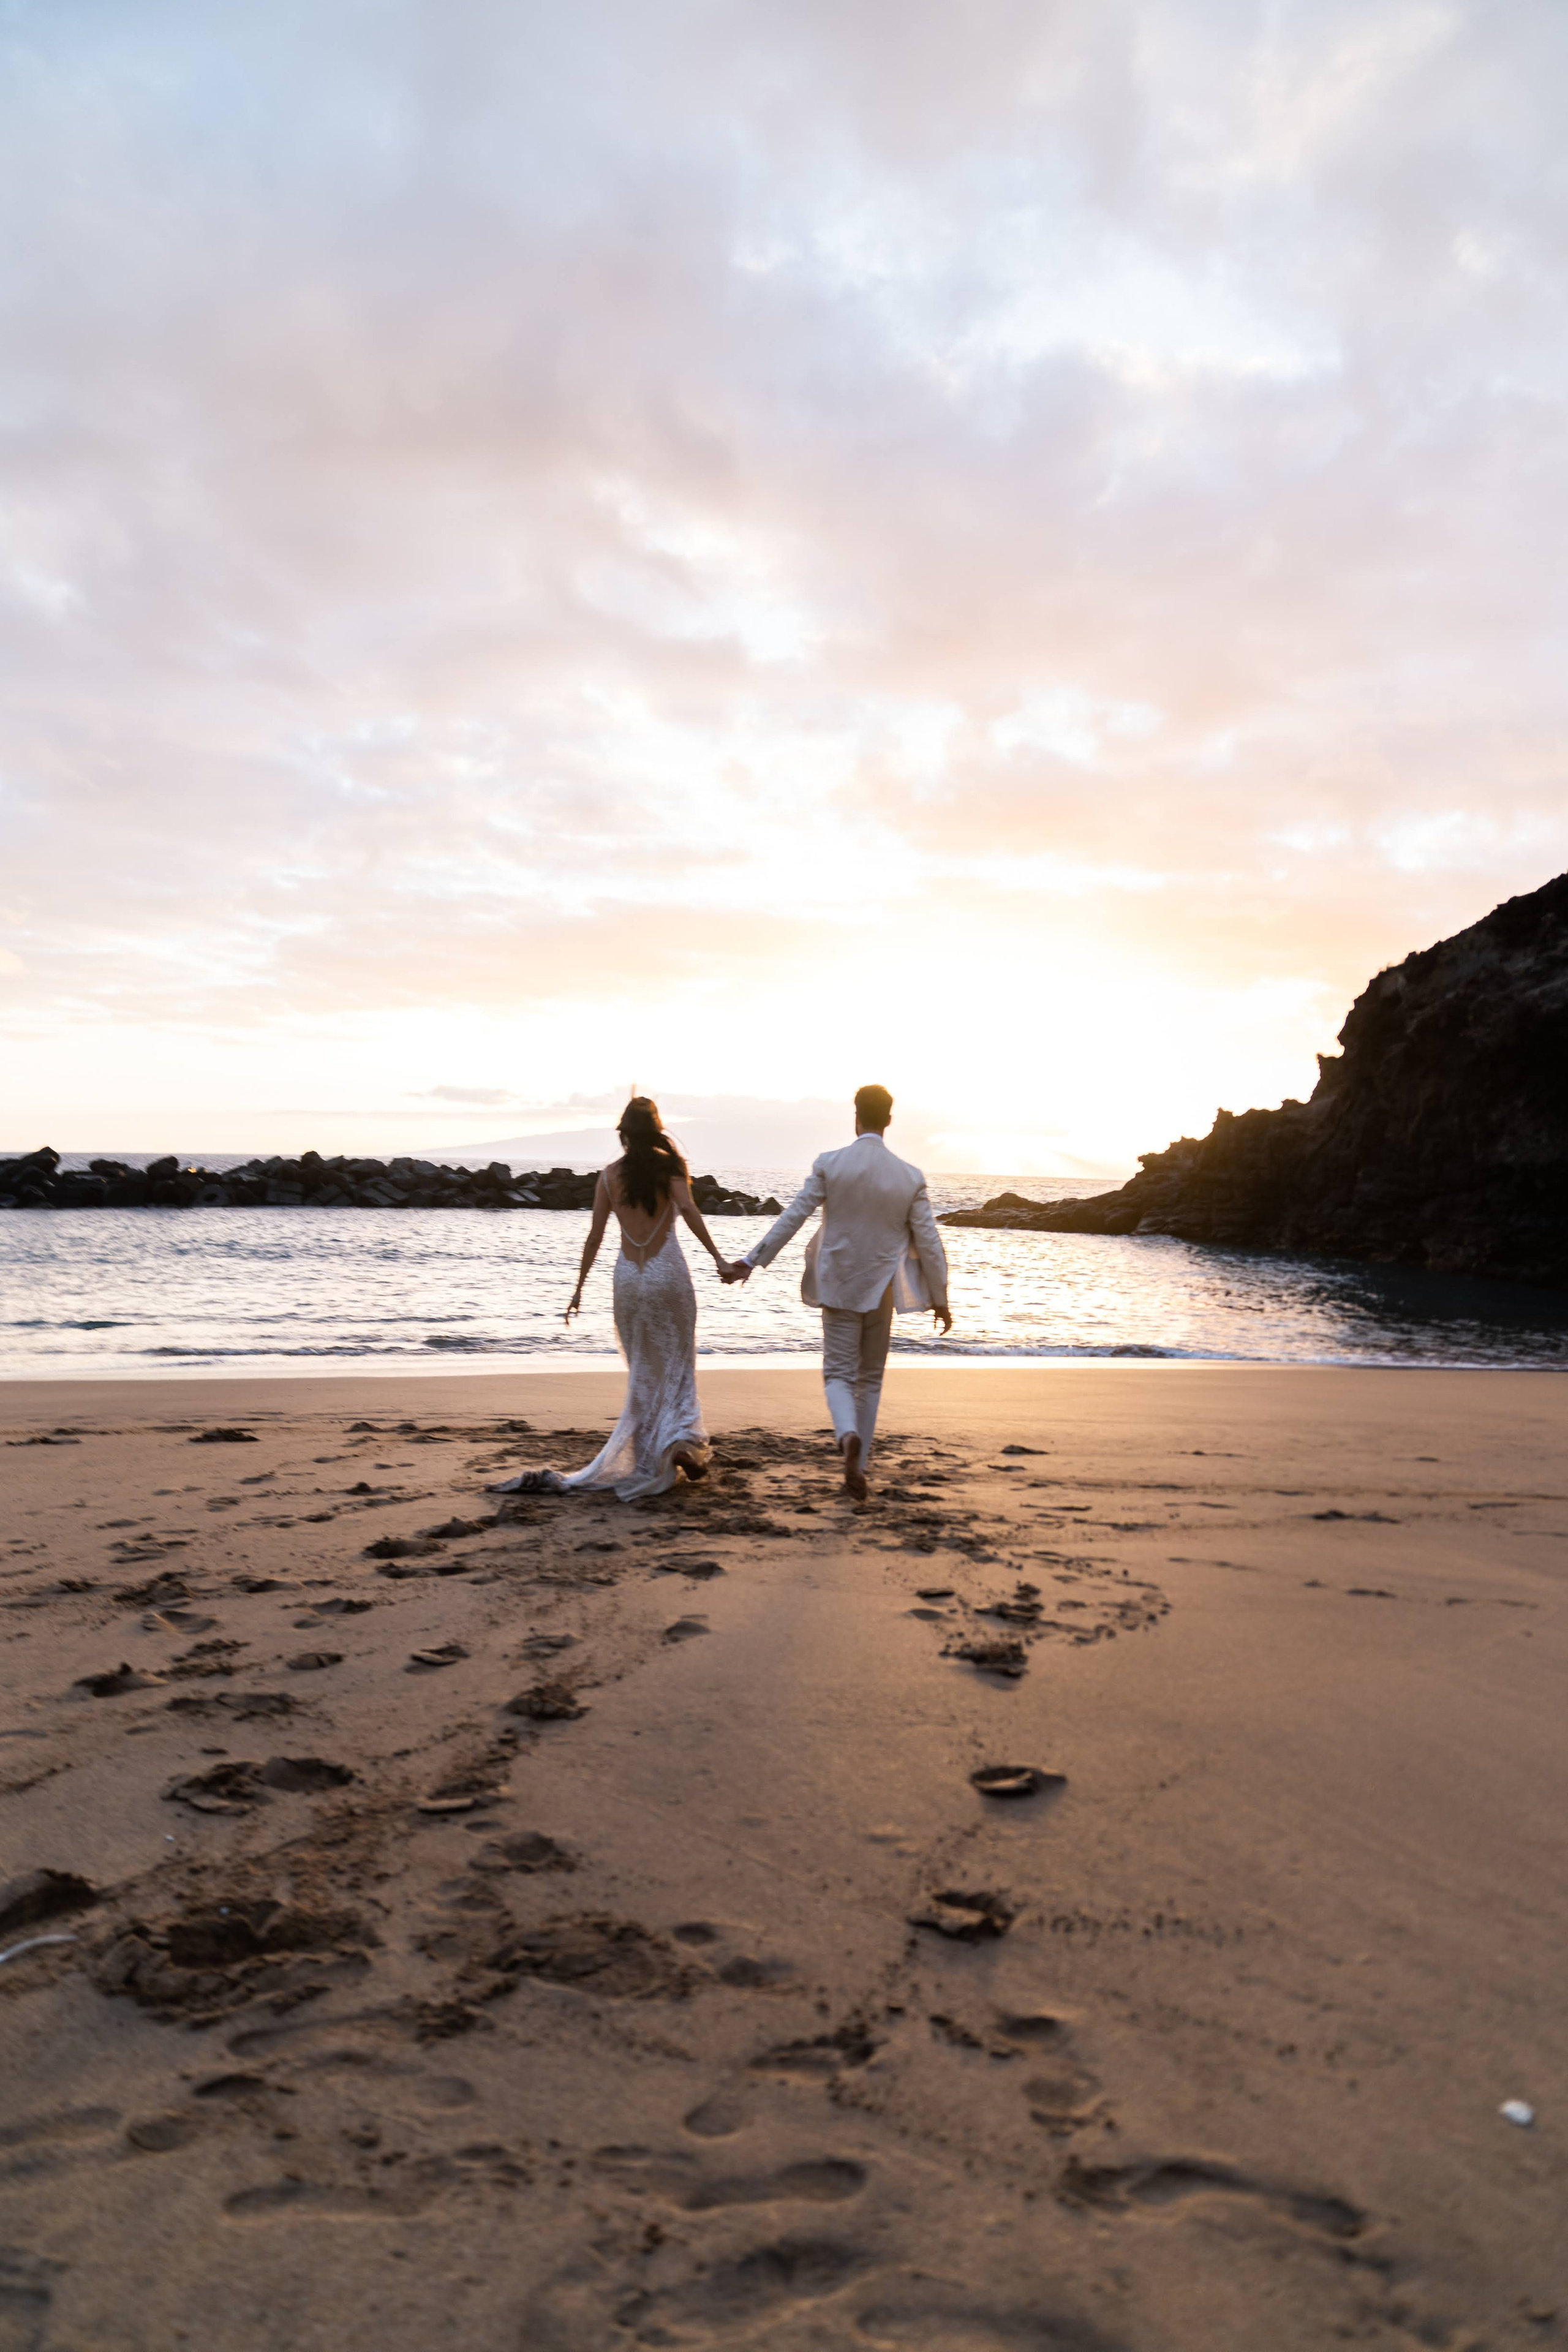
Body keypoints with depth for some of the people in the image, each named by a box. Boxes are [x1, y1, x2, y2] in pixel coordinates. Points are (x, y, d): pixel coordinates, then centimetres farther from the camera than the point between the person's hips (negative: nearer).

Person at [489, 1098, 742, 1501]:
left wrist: (579, 1288, 10)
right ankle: (681, 1438, -10)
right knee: (677, 1363, 10)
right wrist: (718, 1258, -19)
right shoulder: (668, 1165, -1)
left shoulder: (610, 1175, 5)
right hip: (668, 1272, -2)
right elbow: (687, 1208, -18)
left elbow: (595, 1235, 4)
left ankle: (649, 1461, 15)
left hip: (628, 1277, 2)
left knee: (643, 1372, 13)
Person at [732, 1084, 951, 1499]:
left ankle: (849, 1436, -25)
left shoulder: (829, 1165, -10)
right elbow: (928, 1242, -4)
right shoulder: (910, 1177, -6)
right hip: (881, 1290, 1)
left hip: (838, 1287, -1)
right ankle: (857, 1465, 17)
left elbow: (792, 1217, -9)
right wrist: (940, 1300, 6)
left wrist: (753, 1260, 1)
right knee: (870, 1379, 14)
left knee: (839, 1375, 5)